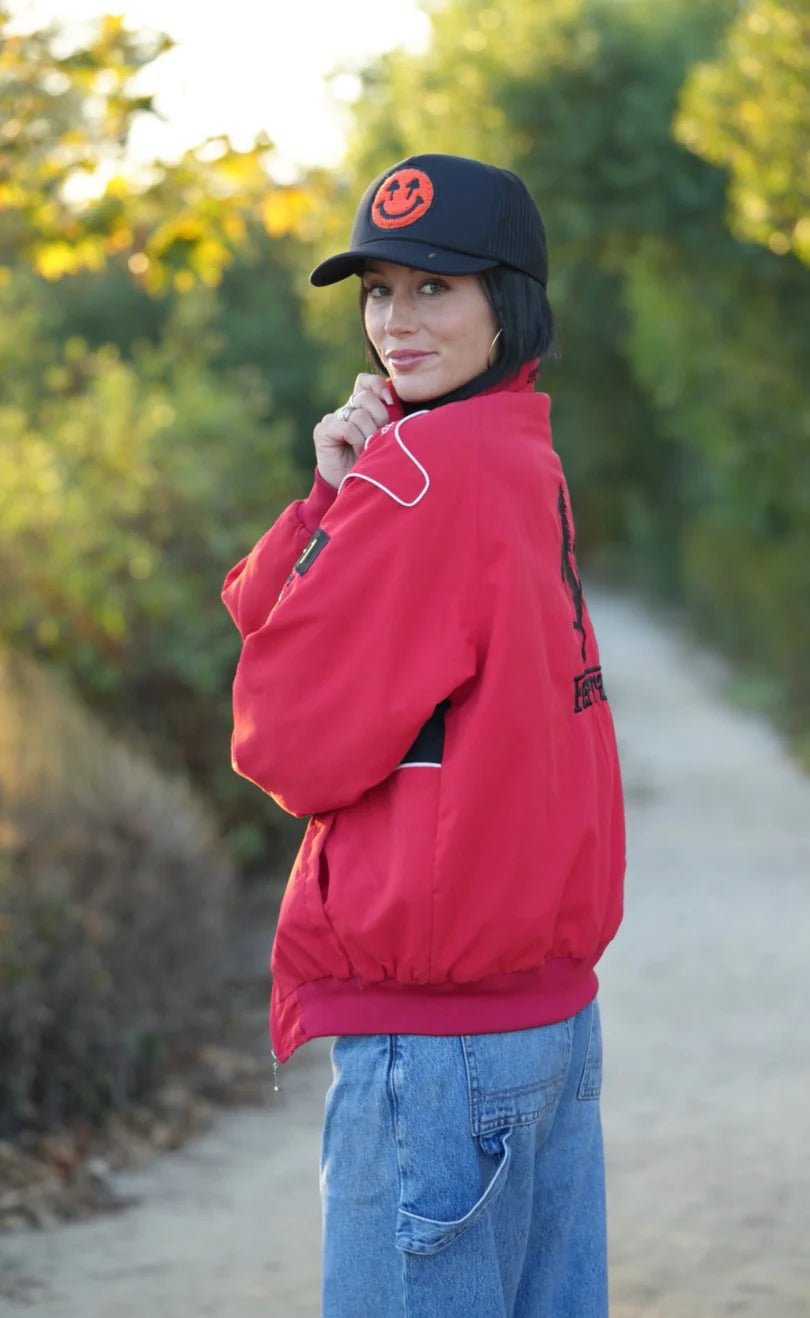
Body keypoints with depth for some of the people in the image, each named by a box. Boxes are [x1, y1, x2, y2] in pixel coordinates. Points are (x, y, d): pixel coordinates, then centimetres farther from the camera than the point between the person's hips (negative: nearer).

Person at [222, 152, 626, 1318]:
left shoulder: (421, 469, -16)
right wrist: (337, 501, -5)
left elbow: (290, 743, -12)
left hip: (431, 1026, -9)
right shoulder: (524, 459, 11)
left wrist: (335, 506, -2)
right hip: (553, 998, 9)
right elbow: (262, 624, 11)